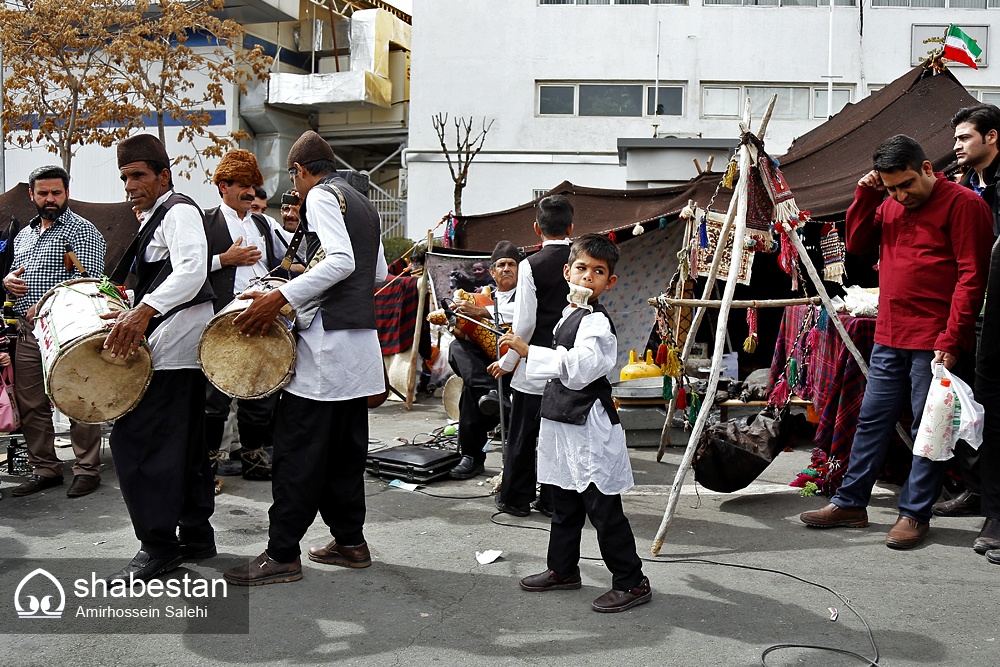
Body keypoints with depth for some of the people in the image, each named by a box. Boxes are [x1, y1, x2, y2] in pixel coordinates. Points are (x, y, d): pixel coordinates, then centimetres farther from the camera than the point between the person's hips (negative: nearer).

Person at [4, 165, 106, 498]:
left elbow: (89, 281, -14)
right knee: (30, 404, 9)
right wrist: (9, 279, 5)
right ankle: (45, 468, 20)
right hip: (27, 332, 7)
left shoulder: (82, 231, -4)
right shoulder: (24, 234, 20)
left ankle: (87, 470, 5)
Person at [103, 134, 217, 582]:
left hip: (173, 340, -11)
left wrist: (143, 311, -39)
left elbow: (192, 271, -28)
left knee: (135, 439, -12)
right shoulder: (156, 217, 23)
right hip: (185, 342, 11)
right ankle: (196, 535, 22)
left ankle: (157, 545, -7)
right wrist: (130, 313, 20)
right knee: (185, 442, 14)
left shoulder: (178, 211, -10)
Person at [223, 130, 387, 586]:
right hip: (362, 341, 9)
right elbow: (380, 273, 24)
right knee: (345, 447, 14)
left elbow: (342, 260, -23)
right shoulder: (363, 204, 20)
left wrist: (280, 297, -27)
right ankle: (350, 540, 19)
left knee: (298, 450, -6)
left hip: (327, 340, -9)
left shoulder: (320, 196, -7)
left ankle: (282, 554, -2)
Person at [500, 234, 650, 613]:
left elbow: (579, 368, -29)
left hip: (589, 427, -10)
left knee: (603, 508, -4)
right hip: (564, 422, 10)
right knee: (565, 502, 20)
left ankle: (631, 582, 7)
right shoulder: (570, 315, 15)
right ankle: (563, 569, 34)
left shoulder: (596, 321, -16)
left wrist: (530, 352, -27)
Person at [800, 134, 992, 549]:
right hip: (889, 337, 7)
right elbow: (857, 244, 17)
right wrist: (864, 198, 3)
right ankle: (850, 503, 20)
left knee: (929, 428, 2)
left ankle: (915, 514, 12)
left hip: (935, 341, -7)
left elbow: (972, 275, -12)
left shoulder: (962, 204, -8)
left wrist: (951, 339, -17)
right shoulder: (888, 206, 14)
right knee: (872, 420, 11)